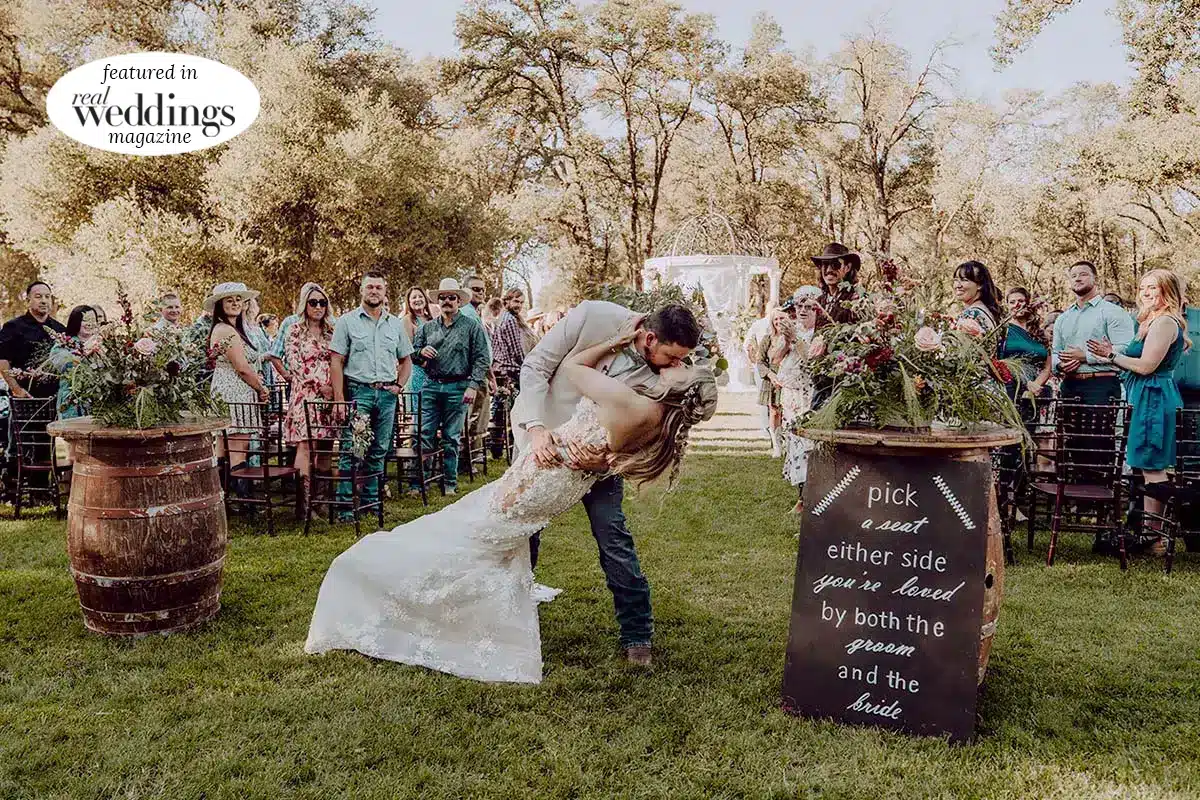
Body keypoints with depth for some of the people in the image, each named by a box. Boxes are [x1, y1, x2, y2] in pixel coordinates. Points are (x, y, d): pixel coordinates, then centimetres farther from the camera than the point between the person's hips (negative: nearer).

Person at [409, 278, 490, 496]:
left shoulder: (472, 326, 2)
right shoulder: (427, 327, 14)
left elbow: (482, 359, -3)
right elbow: (411, 355, 18)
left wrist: (474, 386, -12)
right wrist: (421, 352, -6)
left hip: (457, 388, -3)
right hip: (431, 386, 3)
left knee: (451, 438, 4)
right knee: (425, 435, -2)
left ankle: (450, 483, 13)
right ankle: (418, 481, 2)